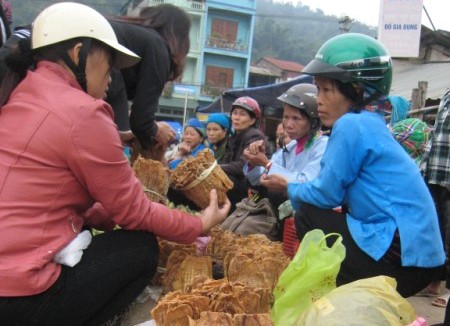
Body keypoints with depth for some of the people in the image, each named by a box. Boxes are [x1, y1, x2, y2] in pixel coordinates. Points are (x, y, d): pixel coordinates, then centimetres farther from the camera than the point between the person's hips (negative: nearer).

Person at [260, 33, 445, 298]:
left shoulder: (352, 125, -15)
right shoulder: (371, 124, 12)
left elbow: (327, 195, -11)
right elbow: (335, 190, 14)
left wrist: (290, 188, 6)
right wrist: (291, 186, 9)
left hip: (403, 260, -9)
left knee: (308, 216, -4)